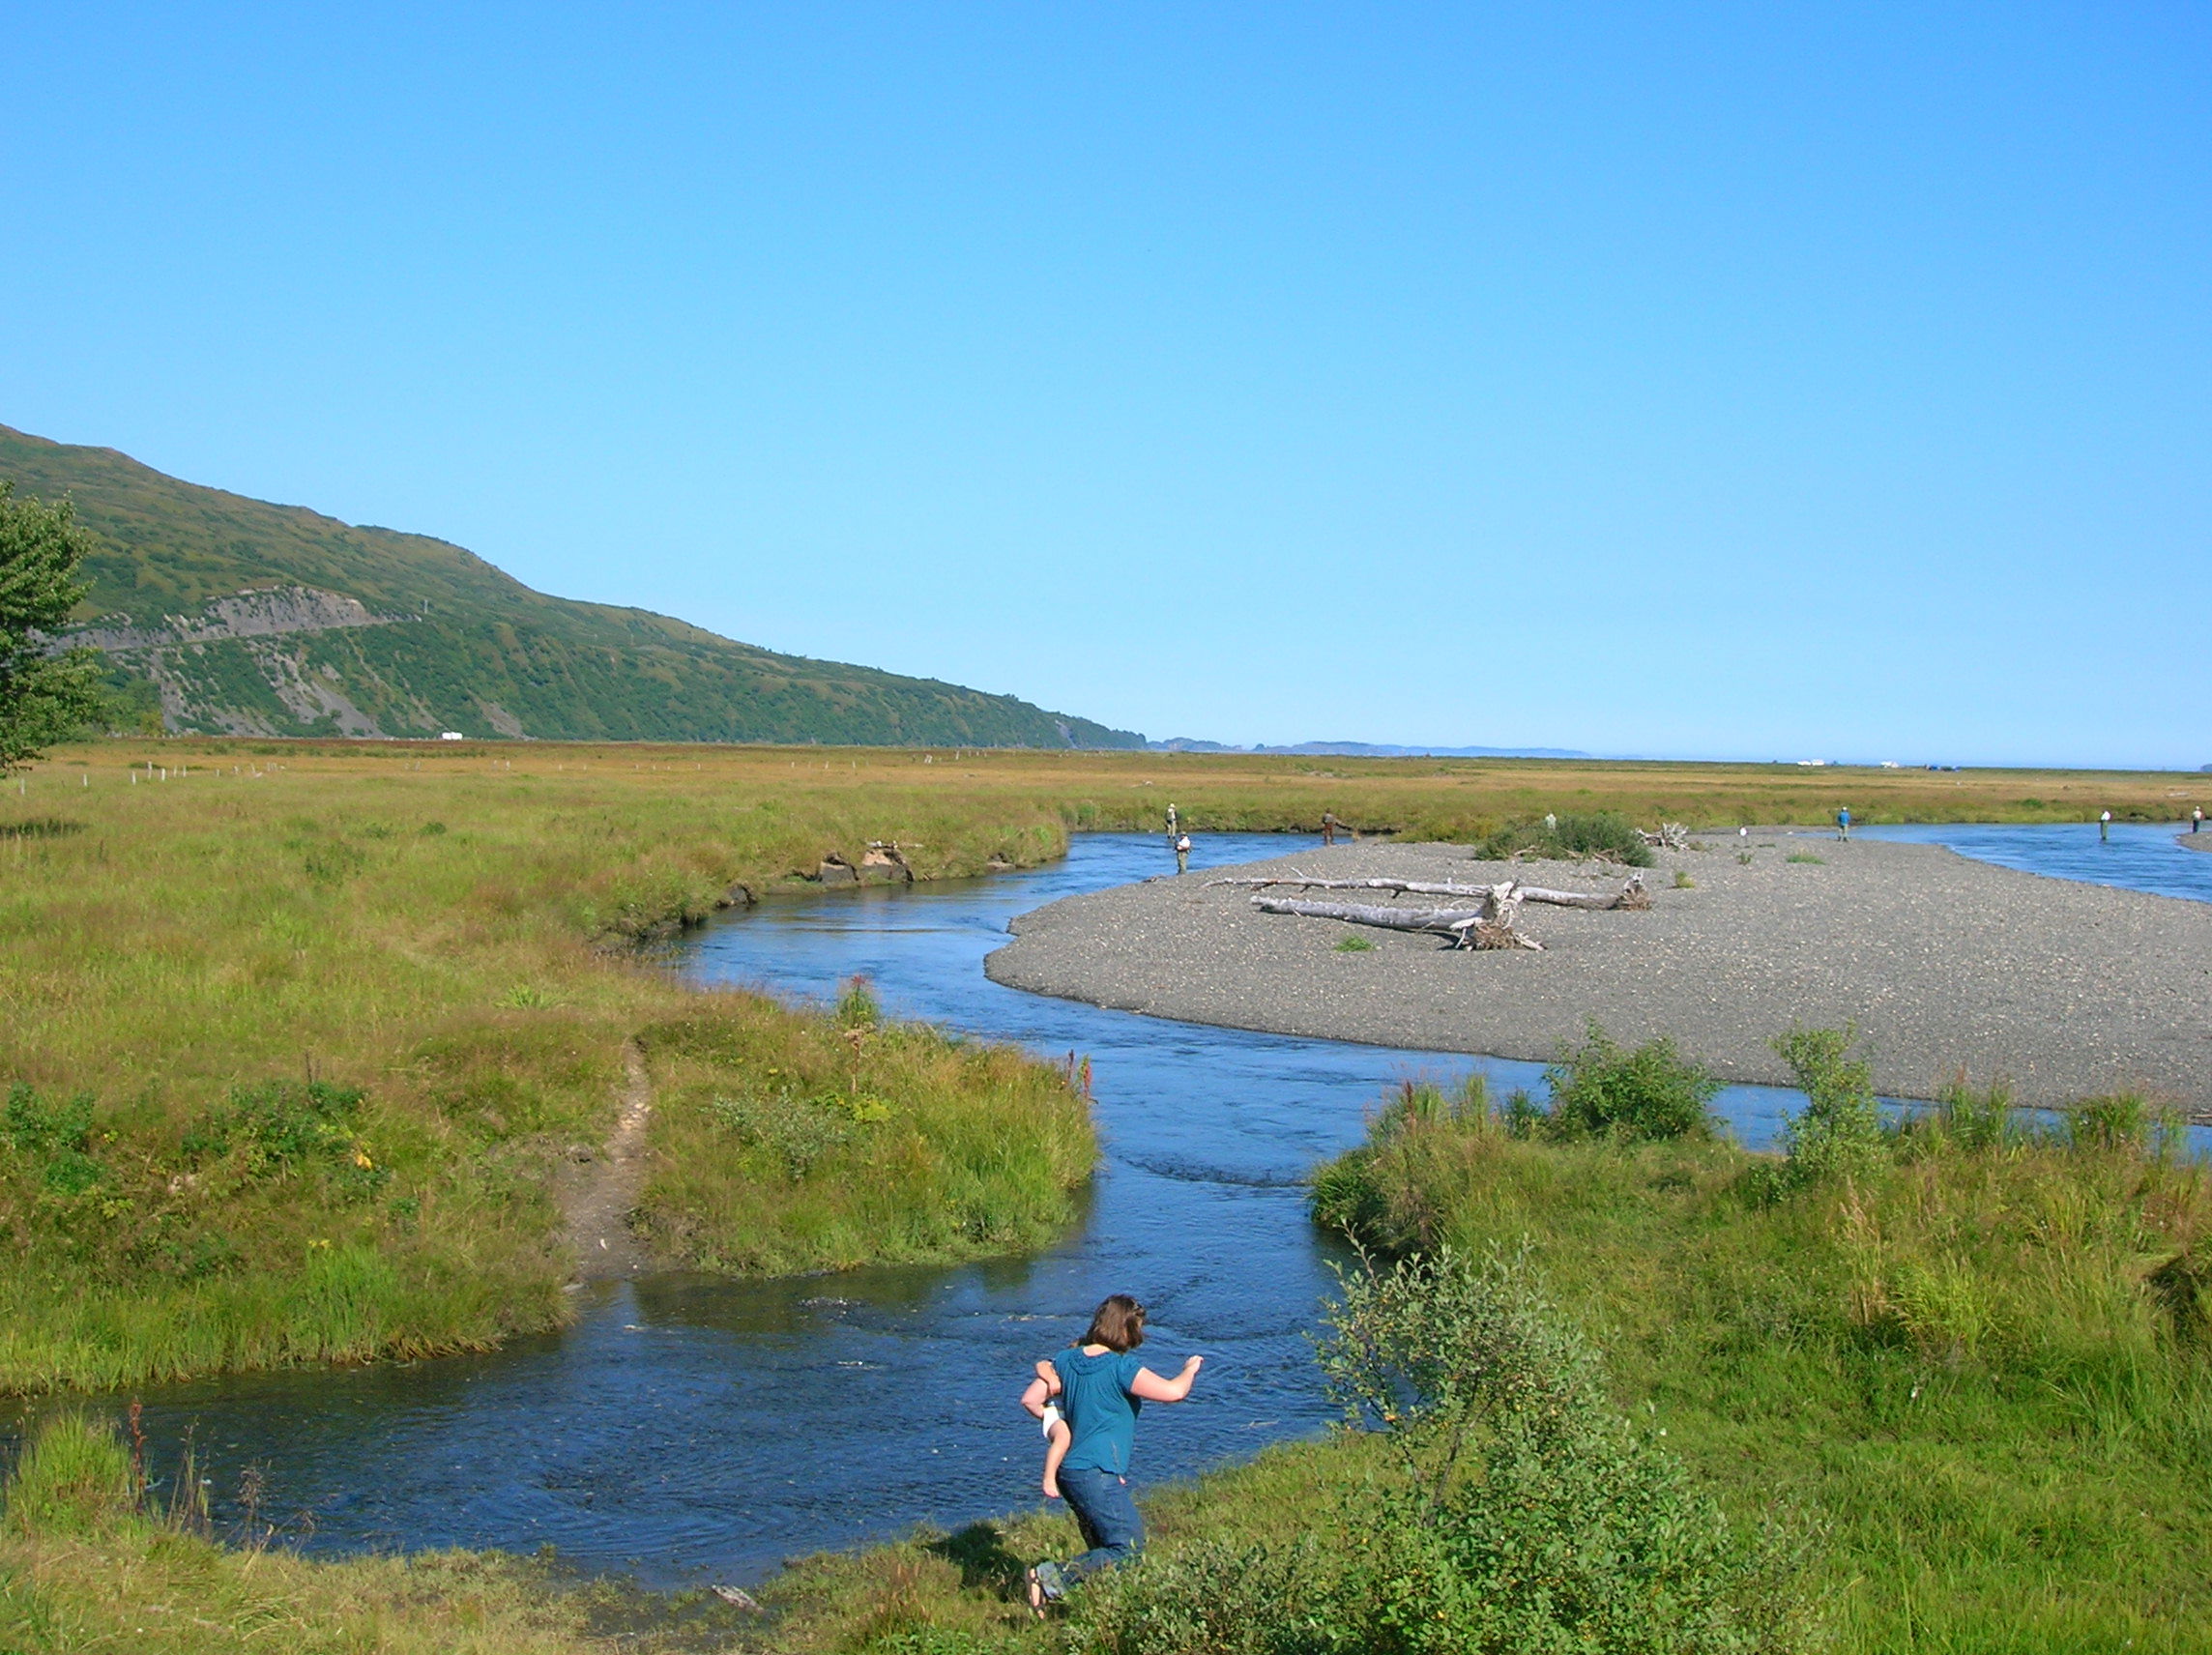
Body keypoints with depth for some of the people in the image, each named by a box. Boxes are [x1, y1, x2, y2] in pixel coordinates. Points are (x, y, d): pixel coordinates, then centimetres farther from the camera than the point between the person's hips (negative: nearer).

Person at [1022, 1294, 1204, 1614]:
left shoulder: (1066, 1359, 7)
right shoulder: (1121, 1367, -13)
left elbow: (1030, 1400, 9)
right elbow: (1173, 1391, -19)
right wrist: (1190, 1369, 2)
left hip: (1069, 1470, 9)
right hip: (1099, 1474, -9)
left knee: (1103, 1549, 20)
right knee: (1129, 1549, -7)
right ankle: (1052, 1579, -15)